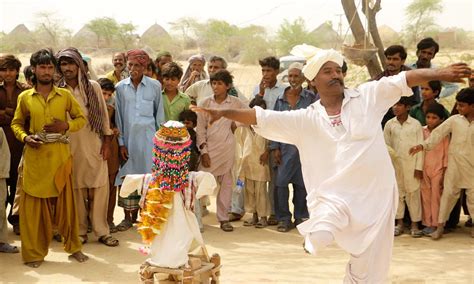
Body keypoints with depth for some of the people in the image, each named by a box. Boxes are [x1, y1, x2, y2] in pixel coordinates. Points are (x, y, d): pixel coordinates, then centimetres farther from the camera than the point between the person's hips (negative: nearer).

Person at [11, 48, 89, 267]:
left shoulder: (65, 95, 4)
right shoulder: (24, 97, 5)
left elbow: (81, 118, 10)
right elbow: (16, 123, 12)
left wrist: (66, 126, -10)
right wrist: (24, 137, -8)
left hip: (60, 155, 0)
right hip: (35, 157, 0)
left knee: (65, 201, 7)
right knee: (34, 204, 3)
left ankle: (73, 246, 20)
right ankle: (34, 252, 13)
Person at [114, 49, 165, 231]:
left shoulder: (155, 86, 0)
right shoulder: (120, 87, 2)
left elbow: (159, 114, 6)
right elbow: (118, 116, 4)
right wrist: (121, 143, 0)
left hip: (148, 137, -1)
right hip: (128, 137, 1)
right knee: (127, 176, 4)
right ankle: (128, 217, 14)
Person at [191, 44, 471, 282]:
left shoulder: (368, 96, 3)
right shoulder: (305, 119, 3)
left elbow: (403, 80, -2)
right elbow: (262, 118, 0)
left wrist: (441, 74, -13)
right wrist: (223, 113, -8)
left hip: (375, 197, 1)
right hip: (333, 197, 0)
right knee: (320, 240, -28)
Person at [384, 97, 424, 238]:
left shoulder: (416, 124, -3)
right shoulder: (390, 124, 3)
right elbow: (386, 145, 8)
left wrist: (419, 167, -5)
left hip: (411, 164, -2)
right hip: (395, 163, 2)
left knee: (413, 193, 0)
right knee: (397, 192, 7)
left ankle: (415, 224, 9)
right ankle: (399, 223, 17)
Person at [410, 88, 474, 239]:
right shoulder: (454, 120, -2)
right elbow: (438, 133, -5)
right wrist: (423, 145, -17)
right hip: (454, 163, 0)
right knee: (448, 193, 3)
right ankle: (440, 225, 9)